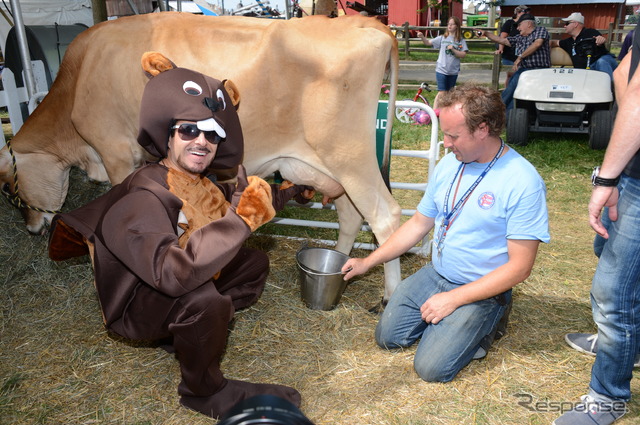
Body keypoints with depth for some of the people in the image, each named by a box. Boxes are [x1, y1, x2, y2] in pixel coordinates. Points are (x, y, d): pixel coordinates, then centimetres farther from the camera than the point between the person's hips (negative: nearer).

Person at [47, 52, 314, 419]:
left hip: (182, 287, 9)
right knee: (205, 300, -37)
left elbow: (237, 201, 18)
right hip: (137, 304, -8)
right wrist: (240, 218, -47)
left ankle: (187, 332, 10)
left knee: (254, 262, 11)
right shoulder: (144, 198, -31)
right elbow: (173, 273, -47)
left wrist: (290, 189, 19)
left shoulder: (200, 183, -5)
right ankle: (204, 390, -8)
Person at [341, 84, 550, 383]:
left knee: (431, 367, -15)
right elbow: (419, 223, 10)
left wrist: (454, 298, -19)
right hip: (434, 274, 6)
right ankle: (446, 317, 21)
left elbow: (519, 267, -19)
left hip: (481, 290, -6)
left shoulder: (524, 183, -21)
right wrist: (368, 262, 10)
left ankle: (481, 324, 11)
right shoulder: (448, 164, 0)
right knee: (387, 336, 0)